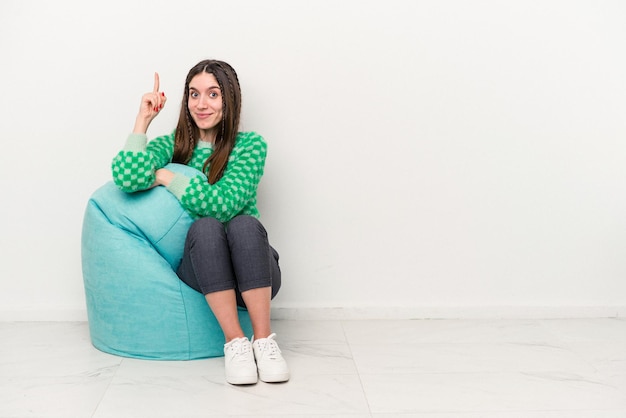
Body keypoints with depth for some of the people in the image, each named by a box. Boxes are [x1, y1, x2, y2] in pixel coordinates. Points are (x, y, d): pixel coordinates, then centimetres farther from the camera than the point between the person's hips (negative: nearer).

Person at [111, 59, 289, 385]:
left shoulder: (250, 145, 2)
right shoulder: (171, 146, 7)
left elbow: (224, 203, -17)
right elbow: (128, 179, -16)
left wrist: (164, 176, -9)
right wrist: (143, 119, -7)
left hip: (254, 277, 0)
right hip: (197, 270, 1)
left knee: (245, 224, -32)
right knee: (205, 227, -31)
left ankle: (264, 340, -28)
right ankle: (235, 342, -28)